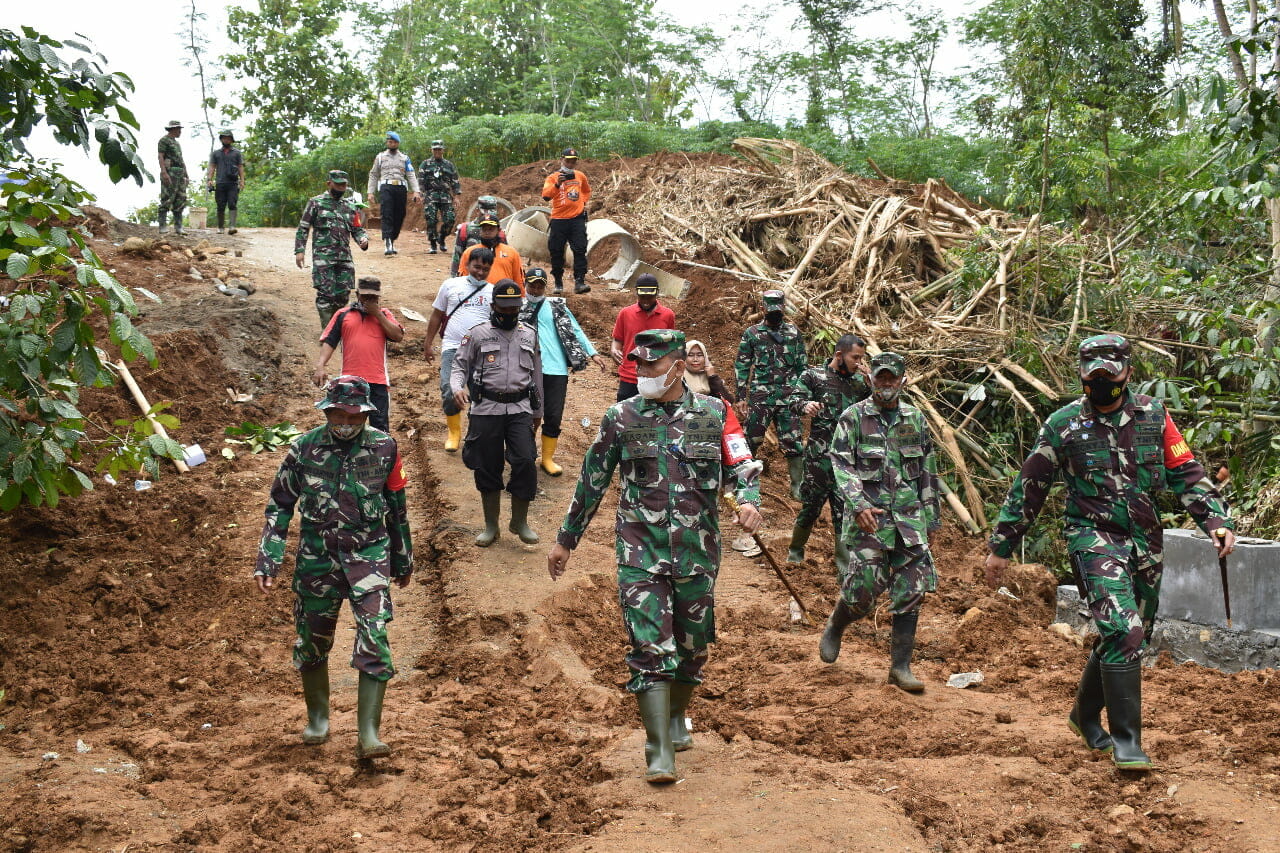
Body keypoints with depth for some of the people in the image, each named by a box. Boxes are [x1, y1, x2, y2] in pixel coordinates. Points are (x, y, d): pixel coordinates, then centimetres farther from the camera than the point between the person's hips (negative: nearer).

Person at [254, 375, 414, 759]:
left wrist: (403, 560, 15)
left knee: (374, 641, -13)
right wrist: (267, 561, -4)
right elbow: (280, 504, 3)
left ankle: (368, 733, -8)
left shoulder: (383, 447, -3)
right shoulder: (304, 449, -4)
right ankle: (317, 718, 35)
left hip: (369, 556, -1)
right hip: (317, 558, 1)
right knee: (311, 641, 12)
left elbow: (397, 506, 8)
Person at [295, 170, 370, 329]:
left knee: (343, 294, 4)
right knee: (325, 293, -9)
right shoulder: (316, 203, 4)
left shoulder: (350, 207, 16)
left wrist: (363, 240, -4)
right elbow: (303, 228, 3)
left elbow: (357, 229, 19)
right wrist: (299, 250, -6)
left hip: (345, 257, 5)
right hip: (323, 256, -4)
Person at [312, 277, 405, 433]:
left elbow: (398, 336, -3)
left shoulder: (383, 314, 13)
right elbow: (328, 342, 4)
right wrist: (319, 366, -11)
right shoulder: (343, 315, 11)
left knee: (380, 426, 1)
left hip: (378, 380, 0)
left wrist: (377, 314, -5)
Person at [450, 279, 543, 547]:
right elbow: (460, 365, 3)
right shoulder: (478, 334, 3)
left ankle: (520, 521, 5)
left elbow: (536, 374, 18)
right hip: (486, 409, -1)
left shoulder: (529, 335, 12)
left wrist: (538, 411, 20)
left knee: (525, 462, -12)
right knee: (487, 468, 5)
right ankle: (491, 526, 18)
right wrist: (458, 388, -18)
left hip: (520, 408, 1)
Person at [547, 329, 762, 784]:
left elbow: (743, 465, -1)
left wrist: (748, 500, -25)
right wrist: (566, 539, 13)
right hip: (641, 553, -2)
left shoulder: (715, 414, 2)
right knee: (651, 649, -10)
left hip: (698, 553, 2)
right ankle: (660, 754, -7)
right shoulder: (621, 418, 1)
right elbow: (591, 482, 9)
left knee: (692, 646, 15)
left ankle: (676, 719, 41)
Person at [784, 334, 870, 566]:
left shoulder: (858, 380, 12)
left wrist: (869, 383, -5)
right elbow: (793, 400, -8)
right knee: (811, 503, 1)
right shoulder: (814, 375, -1)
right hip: (820, 454, -4)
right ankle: (795, 552, 21)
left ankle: (844, 561, 13)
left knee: (845, 507, 6)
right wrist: (805, 405, -31)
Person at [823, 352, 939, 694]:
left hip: (908, 518, 4)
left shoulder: (916, 419, 12)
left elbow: (928, 471, 17)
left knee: (911, 591, 0)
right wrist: (858, 504, -21)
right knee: (864, 587, -6)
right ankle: (835, 627, 27)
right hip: (869, 517, -4)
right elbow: (841, 464, -8)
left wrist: (930, 515, 15)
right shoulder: (854, 418, -1)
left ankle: (901, 666, 8)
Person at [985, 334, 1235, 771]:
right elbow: (1028, 487, 3)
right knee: (1123, 633, -19)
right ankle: (1126, 741, -11)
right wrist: (1001, 546, 6)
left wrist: (1217, 520, -7)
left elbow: (1186, 472, 7)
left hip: (1145, 543, 5)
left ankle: (1085, 714, 36)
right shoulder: (1063, 424, -3)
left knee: (1129, 637, 14)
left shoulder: (1153, 415, 5)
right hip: (1095, 538, -4)